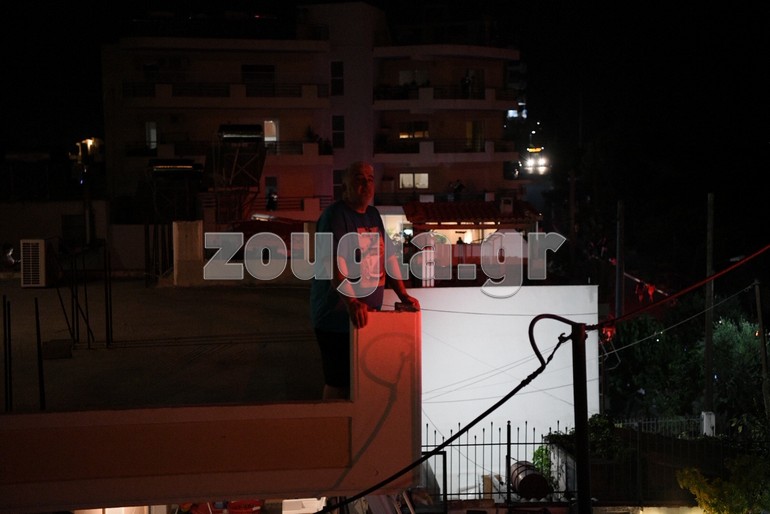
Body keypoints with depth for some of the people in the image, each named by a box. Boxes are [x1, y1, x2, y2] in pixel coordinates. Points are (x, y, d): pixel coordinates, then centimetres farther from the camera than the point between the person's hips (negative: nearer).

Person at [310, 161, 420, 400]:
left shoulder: (373, 215, 14)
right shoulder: (335, 215, -12)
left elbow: (388, 257, 19)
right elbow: (334, 264, -25)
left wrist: (403, 296, 11)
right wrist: (351, 302, -37)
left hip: (367, 316, 8)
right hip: (337, 317, -8)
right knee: (339, 384, -4)